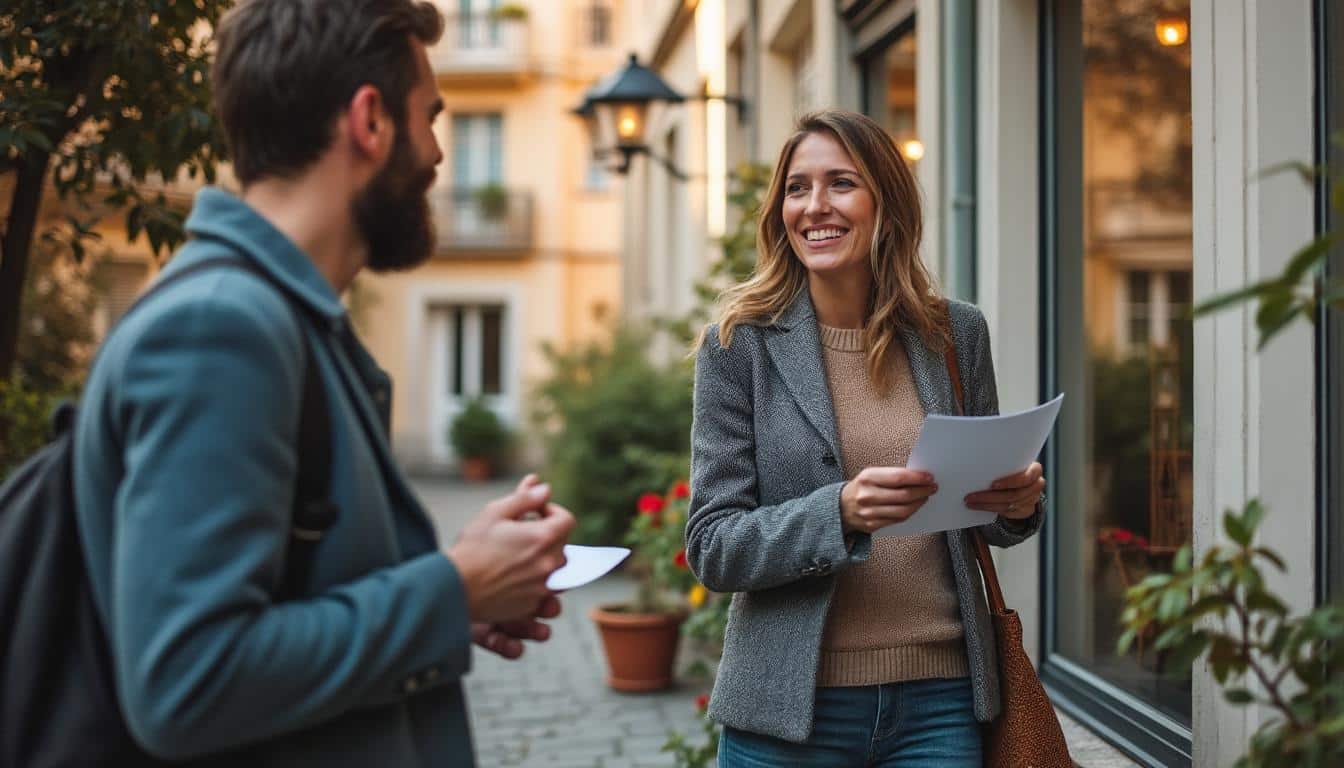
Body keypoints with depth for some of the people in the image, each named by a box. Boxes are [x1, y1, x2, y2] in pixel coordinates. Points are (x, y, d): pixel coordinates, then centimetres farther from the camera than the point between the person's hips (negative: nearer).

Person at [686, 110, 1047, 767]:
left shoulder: (956, 334, 2)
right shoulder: (740, 344, -5)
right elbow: (712, 547, -8)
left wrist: (1016, 504, -9)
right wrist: (841, 513, -24)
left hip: (940, 695, 2)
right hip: (792, 707, -2)